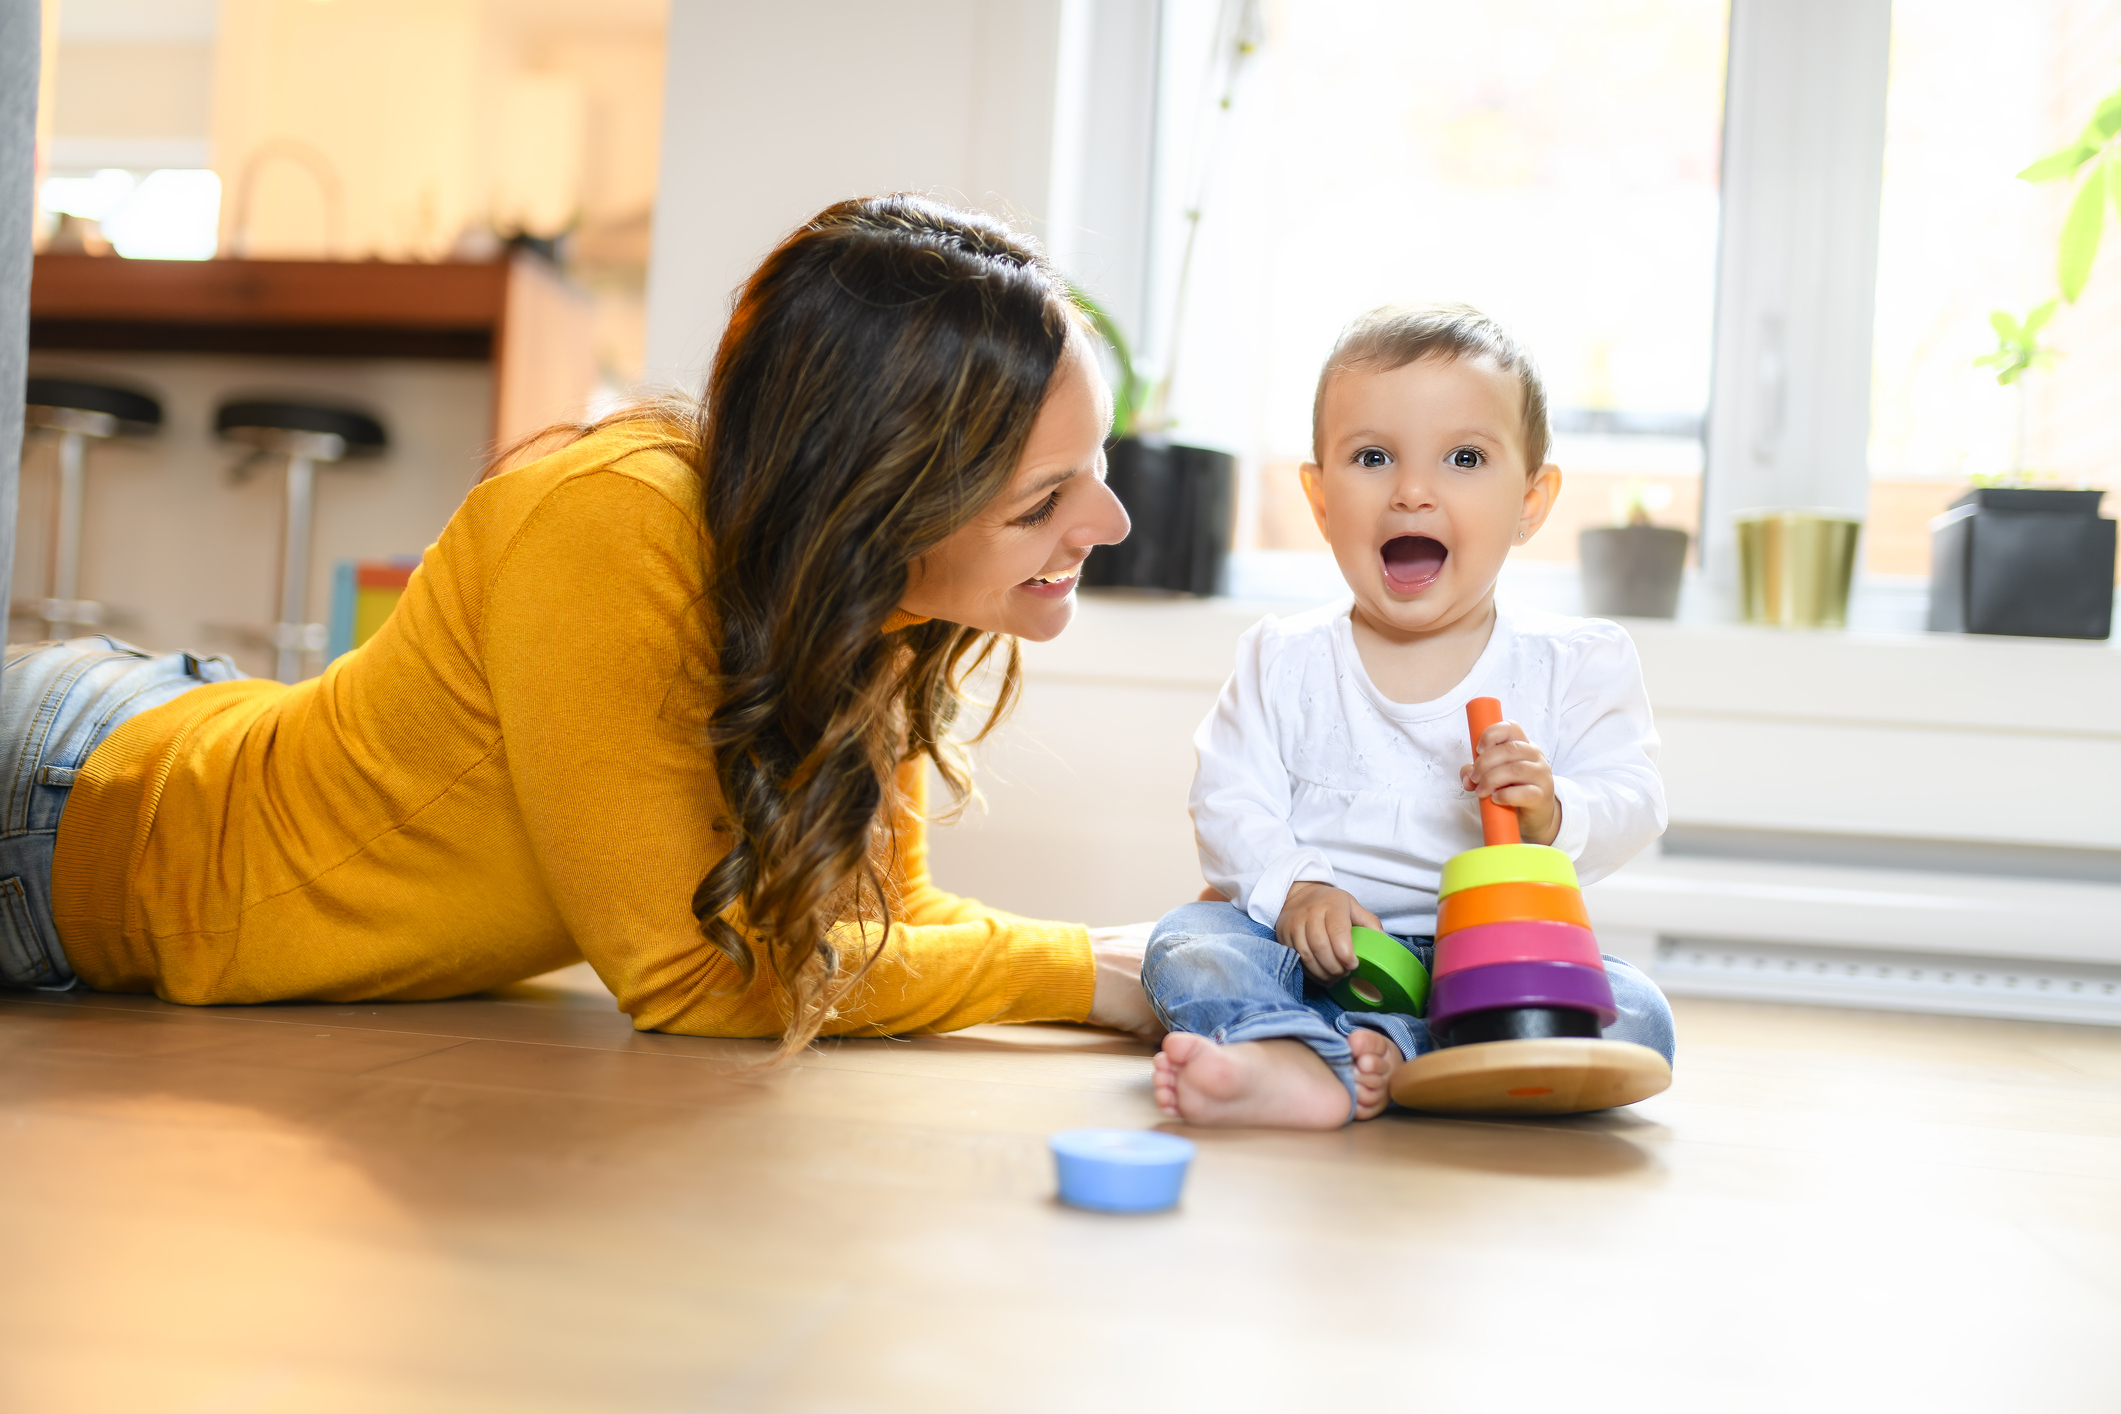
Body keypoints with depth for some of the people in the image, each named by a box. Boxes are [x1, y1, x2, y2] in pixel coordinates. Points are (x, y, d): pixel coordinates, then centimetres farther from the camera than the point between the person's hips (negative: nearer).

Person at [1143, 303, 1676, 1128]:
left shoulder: (1576, 665, 3)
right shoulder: (1283, 662, 6)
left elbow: (1632, 805, -1)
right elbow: (1229, 803, 0)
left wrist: (1553, 813, -23)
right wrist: (1292, 889, -18)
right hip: (1318, 956, 0)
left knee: (1637, 1018, -26)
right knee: (1188, 944, -26)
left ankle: (1383, 1056, -37)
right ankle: (1300, 1067, -52)